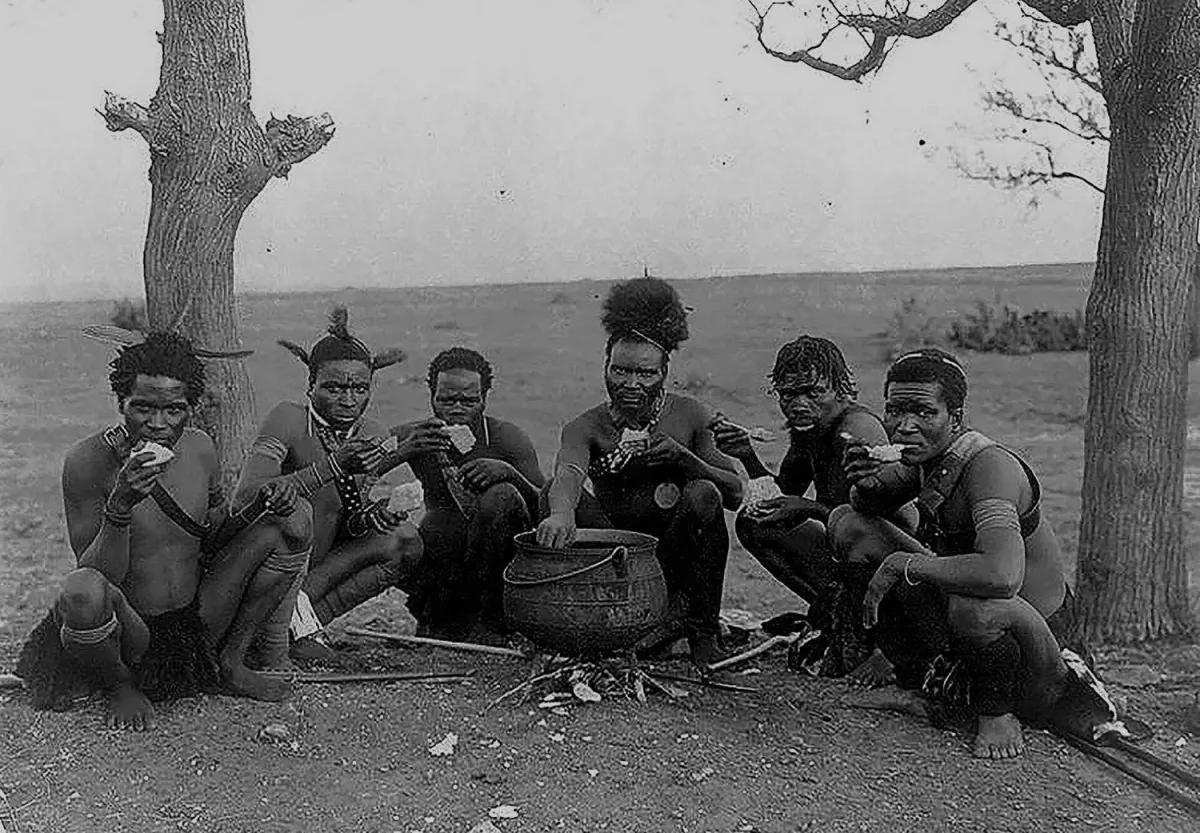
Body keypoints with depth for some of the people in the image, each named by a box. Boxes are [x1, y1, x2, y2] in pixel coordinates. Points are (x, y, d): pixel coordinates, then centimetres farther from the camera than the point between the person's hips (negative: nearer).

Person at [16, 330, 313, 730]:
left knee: (295, 518, -3)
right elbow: (101, 576, -19)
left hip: (198, 622, 5)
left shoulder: (200, 449, -1)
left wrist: (258, 508, -6)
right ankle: (120, 686, -5)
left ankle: (232, 662, 5)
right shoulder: (88, 461, -17)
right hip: (128, 632, -5)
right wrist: (120, 506, -34)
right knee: (82, 591, -39)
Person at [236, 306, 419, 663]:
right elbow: (246, 496, -32)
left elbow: (347, 525, 7)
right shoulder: (289, 420, -17)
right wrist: (332, 466, -36)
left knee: (406, 542, -8)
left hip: (315, 566, 6)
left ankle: (300, 617, -14)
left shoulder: (373, 437, 0)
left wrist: (367, 518, -18)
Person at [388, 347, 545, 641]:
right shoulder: (413, 437, -5)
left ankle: (488, 623, -20)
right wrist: (402, 451, -37)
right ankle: (437, 621, -7)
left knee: (501, 497, -28)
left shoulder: (507, 438, -9)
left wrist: (508, 473, -34)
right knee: (437, 523, -31)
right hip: (448, 562, 1)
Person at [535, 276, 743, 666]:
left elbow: (735, 494, -6)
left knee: (702, 495, -29)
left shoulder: (690, 416, -2)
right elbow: (568, 472, -28)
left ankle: (704, 630, -16)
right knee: (558, 492, -20)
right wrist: (561, 513, -52)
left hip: (675, 554, 0)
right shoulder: (587, 426, -3)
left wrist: (684, 458, -23)